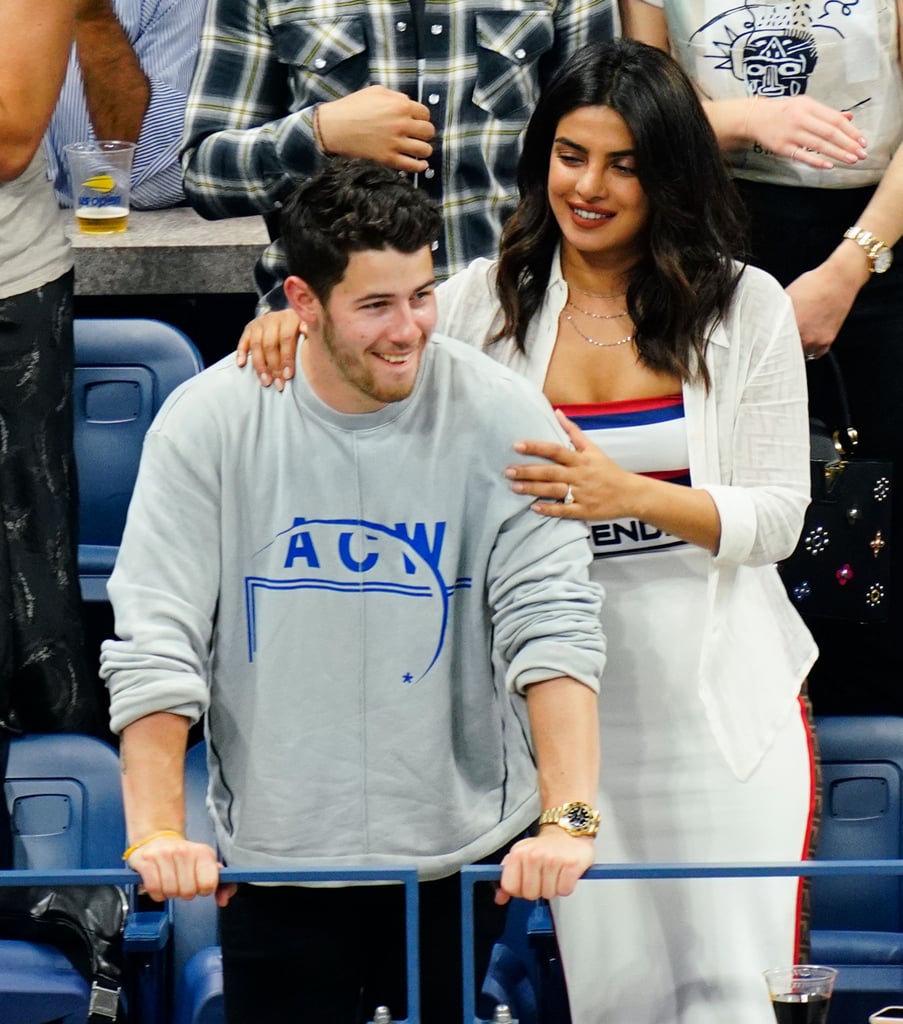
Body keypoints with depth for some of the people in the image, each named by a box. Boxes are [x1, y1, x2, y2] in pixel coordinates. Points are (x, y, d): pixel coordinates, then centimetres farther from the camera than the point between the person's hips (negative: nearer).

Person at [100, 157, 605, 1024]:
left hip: (465, 856, 0)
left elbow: (551, 622, -14)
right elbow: (154, 641, -8)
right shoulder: (210, 424, -6)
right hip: (275, 858, 0)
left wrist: (568, 817, -25)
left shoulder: (502, 421, -7)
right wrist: (157, 832, -18)